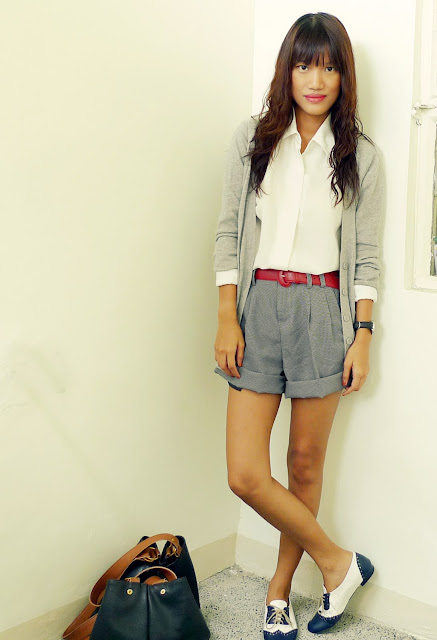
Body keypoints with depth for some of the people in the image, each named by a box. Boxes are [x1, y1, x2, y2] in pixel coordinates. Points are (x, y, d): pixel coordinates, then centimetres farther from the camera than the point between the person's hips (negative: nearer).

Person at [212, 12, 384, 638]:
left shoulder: (360, 156, 6)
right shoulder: (253, 139, 6)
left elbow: (366, 253, 5)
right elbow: (228, 233, 4)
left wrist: (363, 336, -2)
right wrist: (227, 319, -4)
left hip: (325, 309, 0)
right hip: (259, 306, 1)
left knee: (306, 461, 7)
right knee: (245, 474, -6)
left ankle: (279, 589, 29)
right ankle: (338, 562, 17)